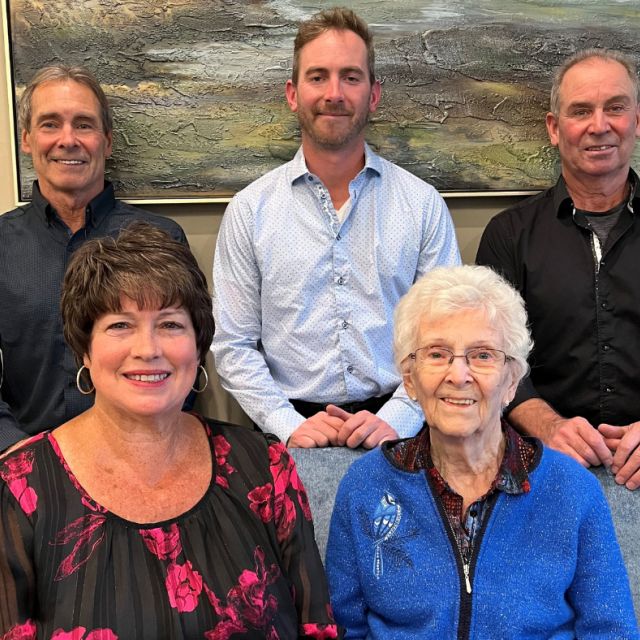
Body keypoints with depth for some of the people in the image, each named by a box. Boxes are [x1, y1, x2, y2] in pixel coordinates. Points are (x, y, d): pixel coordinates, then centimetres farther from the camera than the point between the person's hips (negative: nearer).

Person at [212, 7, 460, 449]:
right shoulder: (250, 210, 4)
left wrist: (396, 419, -9)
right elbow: (234, 346, 4)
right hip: (295, 427, -1)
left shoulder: (423, 204, 4)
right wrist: (289, 425, -8)